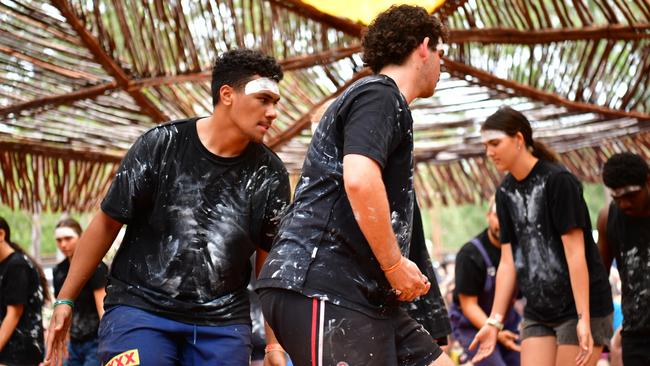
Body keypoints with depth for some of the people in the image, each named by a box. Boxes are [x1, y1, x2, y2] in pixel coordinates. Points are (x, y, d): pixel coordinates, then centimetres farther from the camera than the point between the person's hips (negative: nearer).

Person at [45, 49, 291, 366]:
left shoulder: (270, 175, 0)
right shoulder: (161, 145, -6)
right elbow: (107, 223, 1)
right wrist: (65, 300, 2)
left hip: (223, 321, 3)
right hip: (141, 305, -2)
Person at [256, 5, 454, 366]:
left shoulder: (386, 101, 26)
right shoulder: (379, 94, -6)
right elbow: (359, 180, -24)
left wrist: (405, 275, 19)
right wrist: (395, 264, -14)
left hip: (361, 294, 11)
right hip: (320, 287, -11)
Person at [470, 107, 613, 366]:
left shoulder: (557, 181, -13)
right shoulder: (506, 192, 7)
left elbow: (575, 252, -17)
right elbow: (508, 261, 7)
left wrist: (583, 319, -21)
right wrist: (494, 321, 2)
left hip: (581, 307, -6)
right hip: (538, 312, 7)